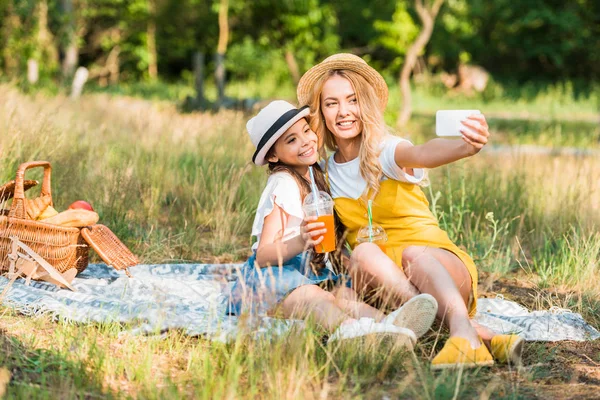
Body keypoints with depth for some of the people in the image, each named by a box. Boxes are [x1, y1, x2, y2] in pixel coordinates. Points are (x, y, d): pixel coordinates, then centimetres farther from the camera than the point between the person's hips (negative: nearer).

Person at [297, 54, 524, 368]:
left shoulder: (385, 150, -8)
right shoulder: (325, 171, 6)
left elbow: (422, 153, -33)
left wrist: (466, 147, -55)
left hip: (437, 263, -2)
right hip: (379, 278, 3)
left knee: (413, 254, -35)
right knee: (364, 252, -30)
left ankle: (462, 334, -62)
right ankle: (478, 333, -44)